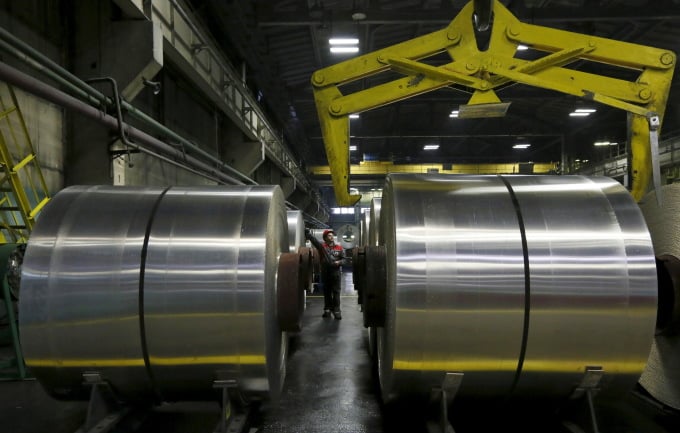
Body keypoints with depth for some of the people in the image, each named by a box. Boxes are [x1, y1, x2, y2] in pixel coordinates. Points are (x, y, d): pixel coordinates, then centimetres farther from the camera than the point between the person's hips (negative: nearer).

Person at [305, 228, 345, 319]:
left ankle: (336, 310, 4)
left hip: (336, 272, -1)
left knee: (336, 292, 0)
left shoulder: (339, 248, 4)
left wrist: (339, 262, -14)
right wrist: (308, 232, -23)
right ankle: (327, 309, 21)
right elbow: (314, 239, -11)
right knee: (326, 292, 10)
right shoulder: (322, 246, 0)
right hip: (325, 272, 1)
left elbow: (343, 259, 6)